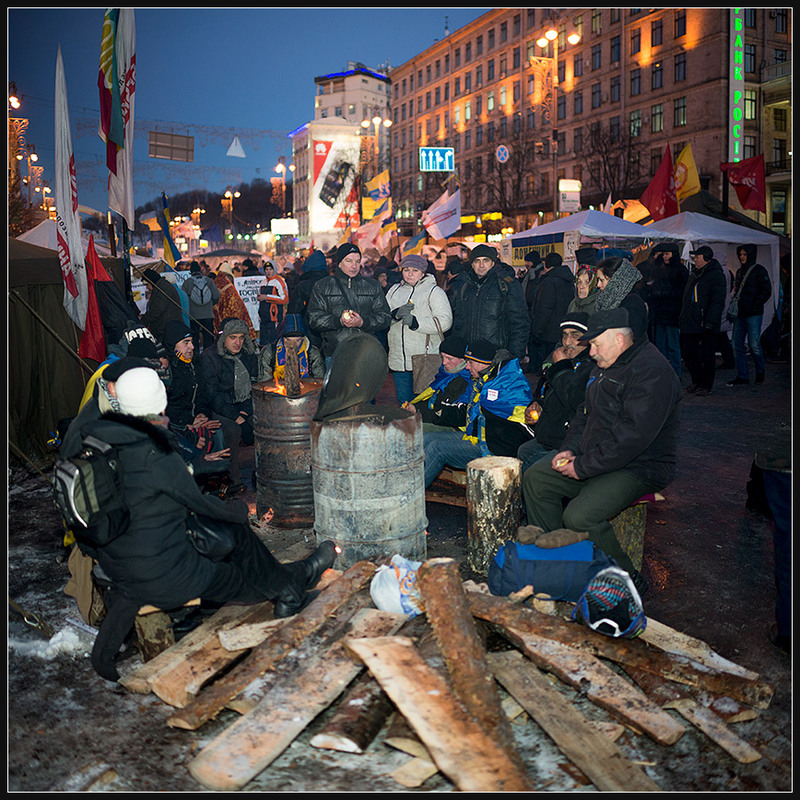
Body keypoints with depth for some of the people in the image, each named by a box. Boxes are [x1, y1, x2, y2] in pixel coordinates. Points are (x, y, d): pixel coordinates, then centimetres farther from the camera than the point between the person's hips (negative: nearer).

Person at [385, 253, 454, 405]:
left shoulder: (434, 291, -1)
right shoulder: (395, 290, 16)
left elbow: (445, 322, -14)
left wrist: (415, 322, -24)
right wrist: (396, 314, -14)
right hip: (398, 360, 5)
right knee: (404, 402, 12)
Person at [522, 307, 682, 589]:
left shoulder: (651, 372, -21)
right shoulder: (604, 366, 11)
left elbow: (631, 437, -28)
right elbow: (586, 413, 21)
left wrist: (583, 467, -22)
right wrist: (569, 449, 3)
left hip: (639, 468, -10)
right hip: (595, 458, 10)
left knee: (579, 517, -27)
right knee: (535, 478, 3)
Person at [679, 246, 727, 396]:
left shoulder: (715, 275, -9)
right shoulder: (694, 274, 17)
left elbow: (717, 301, -15)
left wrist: (709, 323, -21)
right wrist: (683, 318, 18)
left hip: (705, 326, -8)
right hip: (690, 324, 8)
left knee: (707, 355, 0)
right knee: (687, 352, 11)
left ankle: (705, 385, 9)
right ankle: (697, 381, 25)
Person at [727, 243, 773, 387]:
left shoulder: (759, 271, -3)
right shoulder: (739, 271, 17)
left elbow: (767, 292, -6)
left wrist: (754, 305, -13)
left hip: (753, 314, -7)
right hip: (739, 314, 7)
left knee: (754, 345, -7)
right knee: (737, 345, 3)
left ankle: (761, 370, 17)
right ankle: (742, 376, 9)